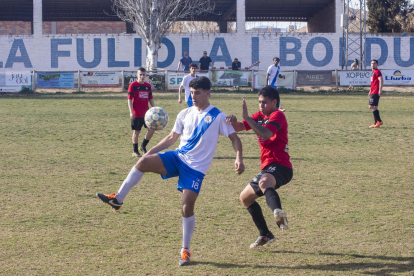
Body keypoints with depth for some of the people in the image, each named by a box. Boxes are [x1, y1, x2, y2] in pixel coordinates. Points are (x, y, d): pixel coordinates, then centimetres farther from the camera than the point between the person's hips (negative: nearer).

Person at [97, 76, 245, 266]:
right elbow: (172, 138, 18)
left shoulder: (217, 116, -4)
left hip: (196, 168, -4)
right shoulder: (185, 114, 9)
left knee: (187, 208, -10)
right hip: (178, 157, 4)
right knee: (144, 161, -21)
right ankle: (118, 199, -13)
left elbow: (234, 138, -2)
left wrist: (239, 158, -18)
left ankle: (185, 250, 7)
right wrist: (153, 150, 9)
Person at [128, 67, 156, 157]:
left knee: (152, 129, -1)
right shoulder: (133, 85, -6)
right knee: (136, 132, 1)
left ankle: (143, 146, 17)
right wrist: (131, 112, -16)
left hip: (146, 113, 5)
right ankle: (135, 151, 12)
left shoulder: (148, 86, 10)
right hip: (136, 114, -5)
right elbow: (129, 99, -8)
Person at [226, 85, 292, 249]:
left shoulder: (277, 116, -8)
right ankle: (265, 235, 31)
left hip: (280, 167, -10)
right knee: (245, 197, 22)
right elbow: (240, 127, 8)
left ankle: (279, 214, -70)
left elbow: (266, 134, -27)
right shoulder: (260, 116, 19)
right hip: (268, 167, 10)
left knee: (264, 182, -42)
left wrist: (247, 118, -29)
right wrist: (234, 122, -16)